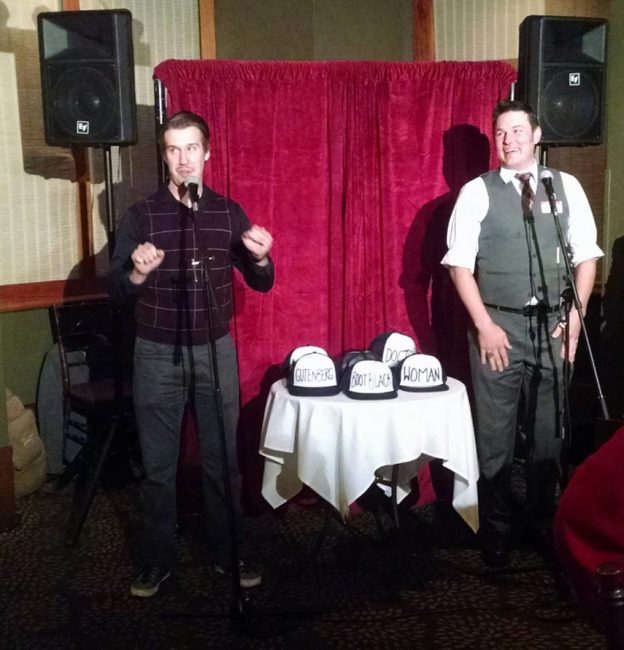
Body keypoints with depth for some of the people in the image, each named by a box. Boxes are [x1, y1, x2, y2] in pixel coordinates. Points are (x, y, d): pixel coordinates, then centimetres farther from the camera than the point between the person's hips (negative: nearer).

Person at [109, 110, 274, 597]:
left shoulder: (229, 212, 2)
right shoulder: (141, 216, -4)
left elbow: (261, 284, 5)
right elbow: (116, 294, -6)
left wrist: (261, 259, -17)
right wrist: (138, 273, -28)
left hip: (216, 351, 2)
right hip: (158, 355, -1)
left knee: (222, 459, 10)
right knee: (158, 465, 7)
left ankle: (227, 553, 25)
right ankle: (157, 560, 22)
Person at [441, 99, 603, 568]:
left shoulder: (567, 187, 5)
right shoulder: (477, 192, -1)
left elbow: (586, 256, 7)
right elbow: (460, 264, -4)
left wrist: (574, 317, -3)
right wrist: (484, 325, -10)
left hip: (551, 324, 2)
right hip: (497, 325, -2)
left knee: (548, 431, 11)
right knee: (495, 434, 5)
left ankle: (543, 523, 29)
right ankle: (496, 531, 20)